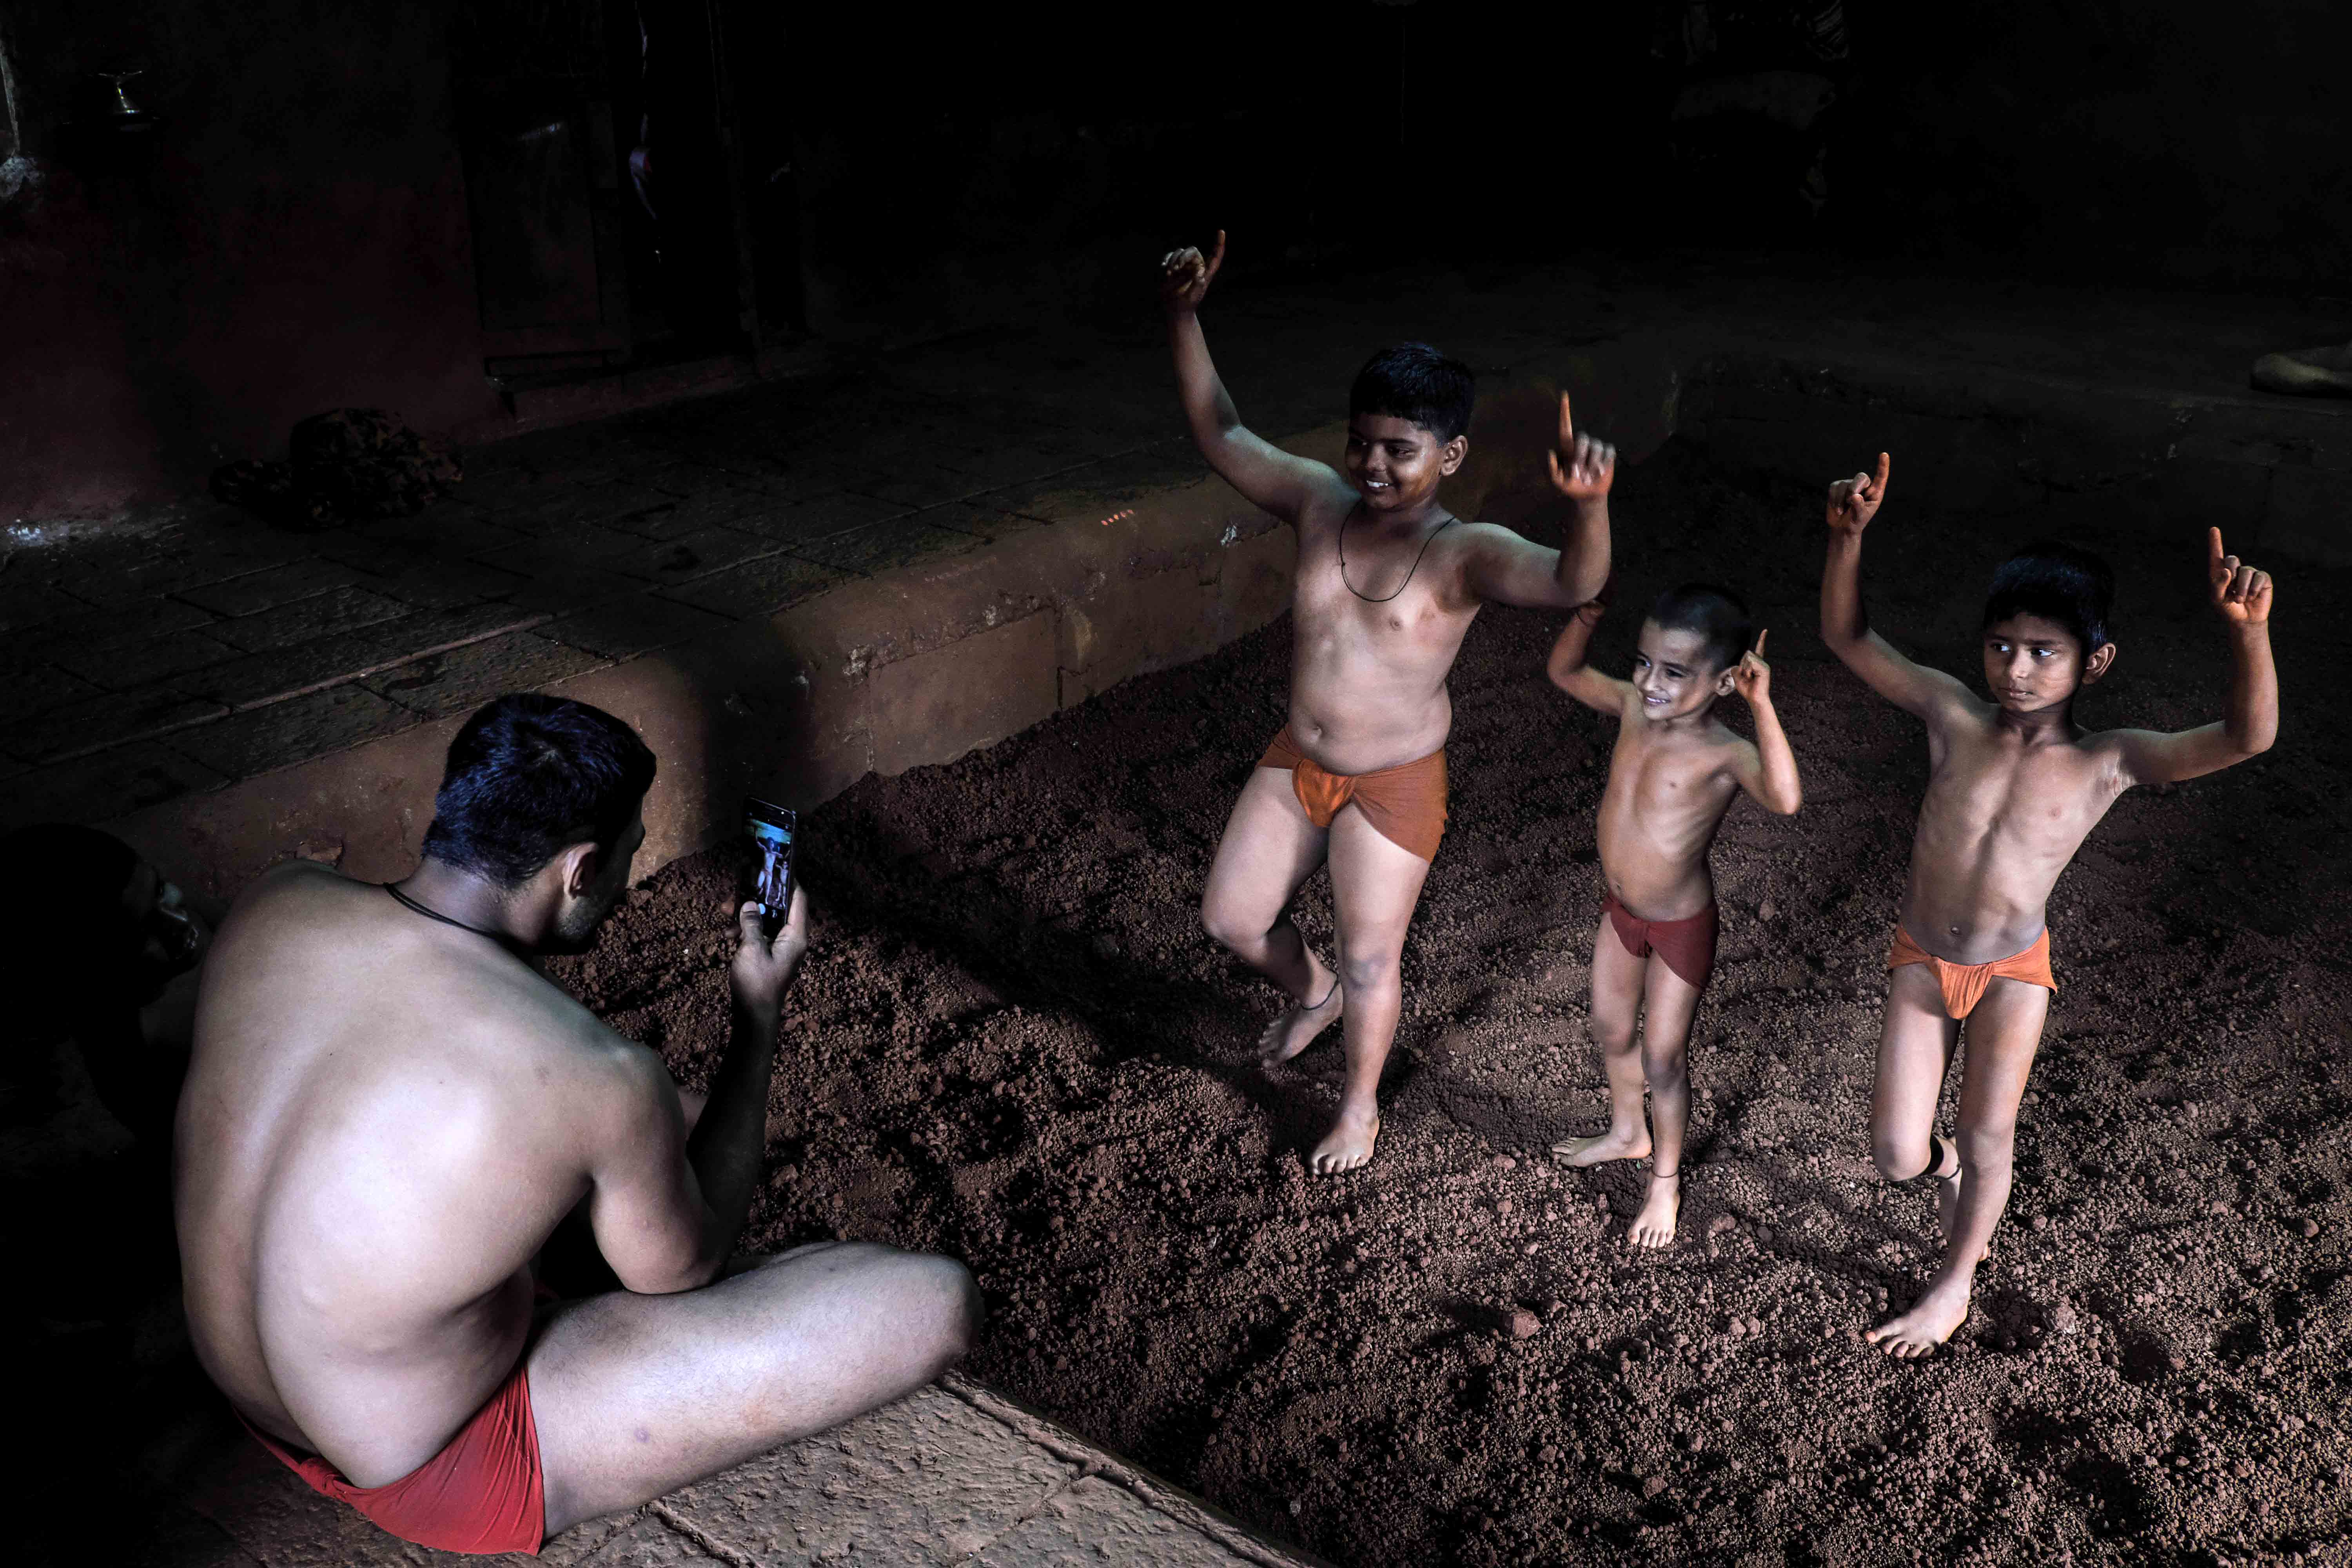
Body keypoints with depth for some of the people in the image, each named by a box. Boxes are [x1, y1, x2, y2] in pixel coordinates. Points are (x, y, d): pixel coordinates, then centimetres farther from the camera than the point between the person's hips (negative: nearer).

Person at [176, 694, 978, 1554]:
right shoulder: (602, 1077, -32)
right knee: (933, 1302, -11)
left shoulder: (274, 905, -14)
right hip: (437, 1478, -7)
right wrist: (760, 1014, -2)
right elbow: (685, 1263, -9)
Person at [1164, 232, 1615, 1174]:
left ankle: (1360, 1105, 41)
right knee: (1228, 918, 17)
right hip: (1296, 764, 5)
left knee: (1370, 959, 11)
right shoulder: (1321, 504, -8)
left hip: (1393, 784, -5)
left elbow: (1573, 583, -42)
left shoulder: (1464, 555, -23)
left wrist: (1590, 506, -64)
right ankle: (1312, 994, 51)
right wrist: (1183, 318, -11)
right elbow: (1220, 437, 0)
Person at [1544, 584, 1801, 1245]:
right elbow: (1564, 671, 1)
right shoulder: (1634, 708, -11)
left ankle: (1665, 1180, 37)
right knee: (1611, 1031, 25)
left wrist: (1763, 706, -57)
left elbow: (1786, 799, -49)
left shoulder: (1724, 755, -30)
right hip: (1619, 910, 6)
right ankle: (1627, 1133, 54)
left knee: (1662, 1060, 11)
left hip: (1680, 926, -6)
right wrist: (1587, 615, -17)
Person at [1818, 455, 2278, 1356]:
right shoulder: (1954, 717, -13)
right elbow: (1847, 639, -11)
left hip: (2012, 969, -1)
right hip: (1922, 959, 1)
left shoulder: (2108, 764, -16)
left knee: (1987, 1139, 5)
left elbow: (2247, 739, -28)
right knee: (1895, 1157, -1)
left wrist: (2247, 632, -46)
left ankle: (1955, 1282, 33)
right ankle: (1942, 1167, 38)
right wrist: (1849, 536, -28)